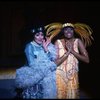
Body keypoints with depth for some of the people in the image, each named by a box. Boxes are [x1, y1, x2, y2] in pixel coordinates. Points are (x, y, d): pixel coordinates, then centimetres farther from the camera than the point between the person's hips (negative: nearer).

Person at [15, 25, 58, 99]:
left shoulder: (46, 45, 10)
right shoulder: (30, 46, -4)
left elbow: (53, 59, 2)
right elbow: (32, 64, -12)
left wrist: (46, 49, -8)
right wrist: (48, 65, -7)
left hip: (47, 74, 4)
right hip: (35, 75, -4)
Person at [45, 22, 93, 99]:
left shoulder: (78, 41, -3)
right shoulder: (58, 42, -9)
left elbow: (87, 60, -10)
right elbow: (56, 62, -15)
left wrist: (72, 51, -18)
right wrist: (68, 52, -22)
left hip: (73, 76, 2)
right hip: (60, 75, -2)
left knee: (73, 96, 11)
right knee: (60, 96, 8)